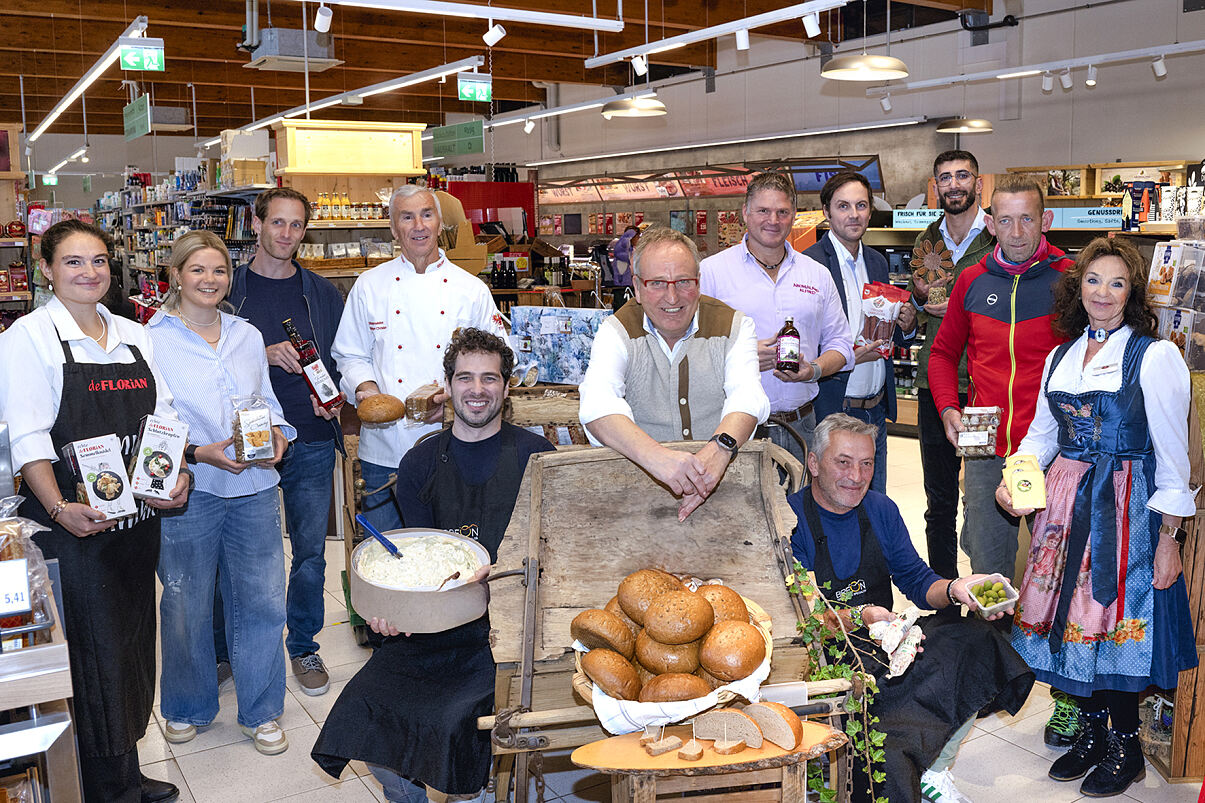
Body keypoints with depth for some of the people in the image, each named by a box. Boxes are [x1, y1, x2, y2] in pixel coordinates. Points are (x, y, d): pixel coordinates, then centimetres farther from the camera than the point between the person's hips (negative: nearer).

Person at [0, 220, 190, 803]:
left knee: (133, 642, 13)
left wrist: (178, 475, -6)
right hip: (74, 525, -6)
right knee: (95, 649, 0)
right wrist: (60, 509, -25)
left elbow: (164, 416, 11)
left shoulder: (133, 336, 11)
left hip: (139, 515, 6)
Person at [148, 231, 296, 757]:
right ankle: (186, 707, 35)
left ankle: (261, 712, 25)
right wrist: (198, 453, -18)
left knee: (261, 601, 7)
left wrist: (277, 433, -3)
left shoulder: (247, 336, 10)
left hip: (254, 488, 3)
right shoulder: (153, 341, -4)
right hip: (187, 492, -3)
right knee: (186, 605, 11)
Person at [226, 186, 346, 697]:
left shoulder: (322, 294, 8)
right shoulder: (228, 289, 3)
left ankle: (303, 646, 24)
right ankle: (226, 650, 26)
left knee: (310, 552, 6)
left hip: (310, 443, 1)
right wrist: (263, 354, -15)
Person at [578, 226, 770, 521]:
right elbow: (597, 404, -22)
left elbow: (747, 396, -17)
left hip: (723, 479, 0)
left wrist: (719, 448, -40)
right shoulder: (617, 332, -3)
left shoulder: (733, 326, 1)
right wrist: (655, 455, -43)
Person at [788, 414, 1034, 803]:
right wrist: (858, 618, -33)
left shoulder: (881, 509, 10)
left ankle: (932, 771, -4)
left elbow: (917, 579, 9)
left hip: (887, 639, 7)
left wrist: (953, 589, -13)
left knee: (976, 640, -16)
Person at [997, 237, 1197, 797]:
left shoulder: (1156, 356, -7)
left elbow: (1172, 453, -8)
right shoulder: (1059, 357, 11)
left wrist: (1168, 537, -10)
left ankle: (1125, 746, 17)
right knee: (1072, 615, 9)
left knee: (1116, 618, -2)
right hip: (1067, 502, 5)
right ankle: (1092, 730, 26)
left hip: (1128, 508, -5)